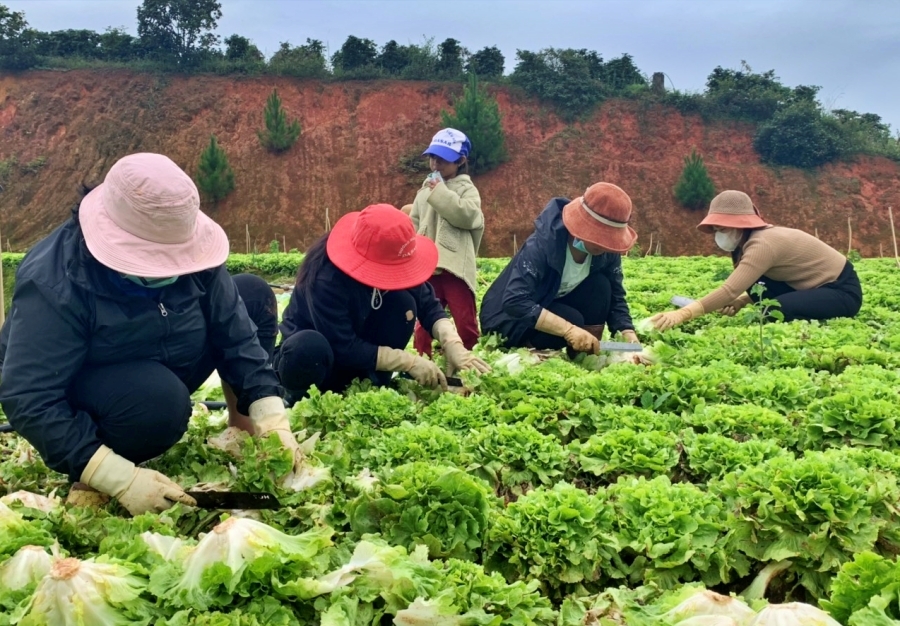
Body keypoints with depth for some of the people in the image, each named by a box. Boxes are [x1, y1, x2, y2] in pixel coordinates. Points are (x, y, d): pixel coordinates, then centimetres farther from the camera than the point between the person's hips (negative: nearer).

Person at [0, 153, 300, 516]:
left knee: (253, 297, -8)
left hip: (161, 375, 6)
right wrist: (121, 479, -40)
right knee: (161, 398, -40)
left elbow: (234, 331, -13)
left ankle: (244, 426, 4)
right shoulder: (55, 285, -32)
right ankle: (95, 478, -13)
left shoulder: (181, 246, -17)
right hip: (83, 398, -6)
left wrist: (272, 417, -24)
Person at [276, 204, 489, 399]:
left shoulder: (390, 262, -16)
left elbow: (428, 305, -13)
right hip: (313, 356, -6)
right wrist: (409, 361, -31)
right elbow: (344, 349, -32)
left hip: (358, 349, 6)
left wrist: (453, 344, -31)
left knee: (403, 303, -20)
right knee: (308, 347, -41)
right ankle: (301, 398, -9)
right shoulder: (326, 279, -34)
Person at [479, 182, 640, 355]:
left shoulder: (607, 252, -15)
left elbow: (616, 297, -8)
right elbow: (515, 302, -40)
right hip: (511, 317, -6)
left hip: (557, 307, 6)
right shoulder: (541, 245, -32)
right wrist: (568, 330, -47)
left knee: (601, 286, -19)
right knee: (572, 319, -32)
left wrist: (630, 337, -26)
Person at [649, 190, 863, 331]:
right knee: (757, 283, -7)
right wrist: (742, 301, -16)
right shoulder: (762, 237, 3)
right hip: (822, 285, 8)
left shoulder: (764, 244, -26)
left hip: (843, 291, -8)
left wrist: (681, 314, -42)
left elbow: (730, 290, -36)